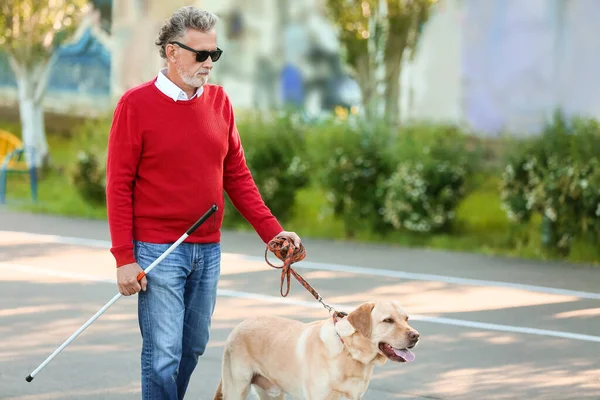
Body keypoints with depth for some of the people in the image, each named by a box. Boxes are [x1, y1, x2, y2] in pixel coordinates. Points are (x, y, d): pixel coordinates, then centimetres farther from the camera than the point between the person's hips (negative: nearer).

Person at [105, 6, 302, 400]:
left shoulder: (219, 100, 7)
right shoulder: (136, 104, -8)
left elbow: (237, 176, 12)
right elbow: (119, 185, -8)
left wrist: (273, 231, 3)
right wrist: (124, 258, -13)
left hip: (208, 249, 5)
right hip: (157, 249, -5)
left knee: (193, 348, 12)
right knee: (163, 355, -7)